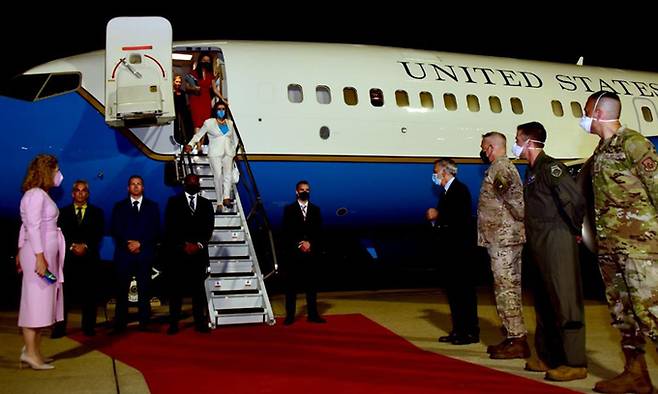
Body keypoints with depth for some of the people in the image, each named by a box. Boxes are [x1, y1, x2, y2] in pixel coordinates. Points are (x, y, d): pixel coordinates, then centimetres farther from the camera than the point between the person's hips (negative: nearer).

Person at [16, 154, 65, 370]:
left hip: (46, 254, 9)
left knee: (41, 302, 11)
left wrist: (21, 252, 19)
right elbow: (33, 227, -18)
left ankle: (33, 351, 17)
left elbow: (26, 226, 17)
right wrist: (39, 256, -22)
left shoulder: (41, 194, 16)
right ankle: (30, 352, 0)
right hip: (39, 253, -9)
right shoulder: (36, 194, -11)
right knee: (36, 301, -5)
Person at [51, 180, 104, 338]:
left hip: (89, 257, 0)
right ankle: (60, 328, -2)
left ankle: (89, 327, 6)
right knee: (64, 293, -5)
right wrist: (72, 246, -11)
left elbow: (98, 234, 3)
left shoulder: (96, 212, 13)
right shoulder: (63, 212, 15)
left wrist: (85, 246, -12)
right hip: (68, 257, 0)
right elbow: (60, 234, 4)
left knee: (89, 294, 0)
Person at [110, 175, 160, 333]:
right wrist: (127, 244, -10)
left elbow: (155, 230, 4)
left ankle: (144, 324, 3)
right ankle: (120, 324, 2)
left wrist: (140, 243, -9)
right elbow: (115, 230, 5)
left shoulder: (152, 206, 13)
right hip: (124, 254, 0)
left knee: (144, 290, -1)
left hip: (145, 254, 0)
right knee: (122, 289, -2)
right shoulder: (119, 207, 14)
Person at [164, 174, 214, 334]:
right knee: (176, 288, -1)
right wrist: (183, 245, -10)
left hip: (199, 252, 2)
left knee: (198, 287, 4)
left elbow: (209, 228, 6)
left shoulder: (206, 204, 14)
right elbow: (170, 227, -1)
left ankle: (200, 322, 7)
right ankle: (174, 323, 3)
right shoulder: (173, 202, 7)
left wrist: (199, 244, -9)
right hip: (178, 252, -2)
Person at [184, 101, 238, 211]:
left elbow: (234, 139, 26)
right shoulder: (209, 123, 6)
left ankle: (226, 198, -29)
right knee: (218, 176, -12)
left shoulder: (230, 123, 16)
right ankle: (219, 203, -8)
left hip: (228, 153, 3)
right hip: (215, 153, -3)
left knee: (228, 174, -18)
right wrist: (190, 144, -7)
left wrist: (233, 150, 16)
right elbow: (198, 135, 7)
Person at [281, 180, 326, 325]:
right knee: (291, 284, 0)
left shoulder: (316, 209, 12)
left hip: (311, 252, 2)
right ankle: (290, 315, 4)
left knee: (311, 284, 4)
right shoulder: (289, 209, 5)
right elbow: (286, 231, -2)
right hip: (293, 252, -2)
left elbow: (319, 231, 7)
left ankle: (313, 314, 8)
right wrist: (299, 244, -10)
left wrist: (309, 243, -8)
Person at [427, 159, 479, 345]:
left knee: (464, 288, -5)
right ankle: (458, 330, 16)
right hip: (450, 248, 9)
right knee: (453, 289, 10)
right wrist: (434, 217, 0)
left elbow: (461, 217, -21)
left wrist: (438, 215, -16)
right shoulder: (447, 191, 17)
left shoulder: (460, 189, -10)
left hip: (460, 247, -9)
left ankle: (471, 331, 0)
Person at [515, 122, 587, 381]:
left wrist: (574, 231, -9)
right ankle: (549, 357, 22)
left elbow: (576, 199, -19)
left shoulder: (550, 167, -11)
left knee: (565, 302, -7)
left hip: (556, 243, -10)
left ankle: (575, 363, -2)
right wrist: (531, 236, 11)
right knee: (544, 303, 13)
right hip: (539, 247, 10)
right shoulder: (531, 171, 17)